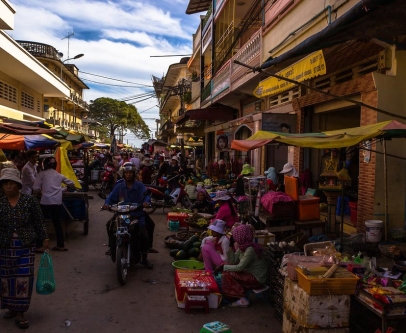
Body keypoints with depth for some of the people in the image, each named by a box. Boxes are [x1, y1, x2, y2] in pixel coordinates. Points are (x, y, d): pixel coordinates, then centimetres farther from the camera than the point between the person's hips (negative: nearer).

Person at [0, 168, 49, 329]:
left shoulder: (30, 200, -6)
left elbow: (39, 222, 0)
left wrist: (44, 238, 0)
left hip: (26, 246, -2)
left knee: (24, 279, 0)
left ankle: (20, 312, 13)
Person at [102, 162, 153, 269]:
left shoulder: (139, 186, 6)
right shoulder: (119, 186, 11)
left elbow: (146, 194, -9)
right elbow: (111, 197, 4)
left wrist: (146, 202, -32)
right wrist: (107, 203, -18)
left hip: (137, 215, -1)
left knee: (144, 235, -17)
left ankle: (144, 258, 5)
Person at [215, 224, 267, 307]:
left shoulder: (250, 249, -26)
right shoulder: (242, 246, 2)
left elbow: (240, 267, -27)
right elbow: (233, 261, 1)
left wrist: (223, 267, -21)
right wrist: (230, 246, -6)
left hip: (257, 279, -9)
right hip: (249, 273, 9)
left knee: (228, 274, -17)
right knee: (227, 270, 3)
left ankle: (243, 300, -9)